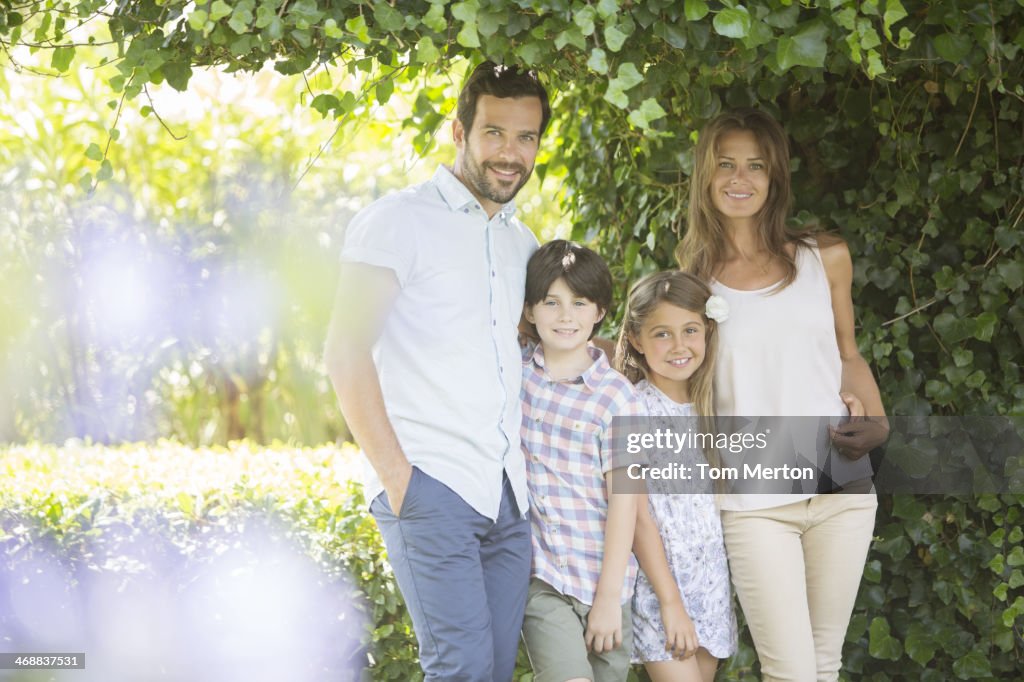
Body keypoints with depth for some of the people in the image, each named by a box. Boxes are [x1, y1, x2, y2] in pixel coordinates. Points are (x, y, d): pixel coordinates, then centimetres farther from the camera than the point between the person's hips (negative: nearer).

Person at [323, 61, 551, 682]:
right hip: (431, 488, -7)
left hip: (508, 494, 7)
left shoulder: (523, 244, 20)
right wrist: (395, 473, -15)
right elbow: (347, 352, -8)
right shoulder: (400, 221, -1)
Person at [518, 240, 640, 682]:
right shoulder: (511, 372, 4)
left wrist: (609, 596, -7)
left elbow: (623, 500, -5)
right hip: (539, 577, 1)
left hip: (600, 579, -1)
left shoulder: (615, 396, -4)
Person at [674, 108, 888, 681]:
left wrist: (878, 425, 0)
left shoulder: (825, 259, 6)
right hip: (754, 502, -2)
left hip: (841, 489, 2)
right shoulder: (694, 280, 3)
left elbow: (848, 357, 16)